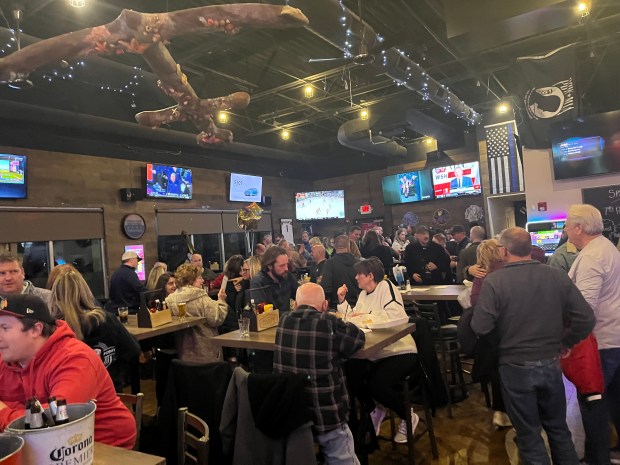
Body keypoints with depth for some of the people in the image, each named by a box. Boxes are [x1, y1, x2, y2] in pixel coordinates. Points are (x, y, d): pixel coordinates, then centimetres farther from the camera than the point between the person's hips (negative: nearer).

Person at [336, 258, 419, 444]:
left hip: (400, 352, -8)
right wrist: (342, 300, 0)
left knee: (376, 385, -25)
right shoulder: (363, 294, 12)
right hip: (376, 353, 8)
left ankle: (408, 416, 6)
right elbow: (352, 318, 13)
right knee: (350, 372, -12)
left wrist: (366, 316, -20)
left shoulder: (386, 286, -12)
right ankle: (374, 411, 15)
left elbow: (395, 315, -28)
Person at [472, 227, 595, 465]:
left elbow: (480, 328, -20)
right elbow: (586, 318, -5)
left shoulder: (494, 281, -17)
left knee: (529, 435, 14)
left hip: (516, 367, -3)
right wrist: (565, 342, 10)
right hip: (551, 364, 4)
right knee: (558, 428, 24)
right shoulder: (557, 275, -5)